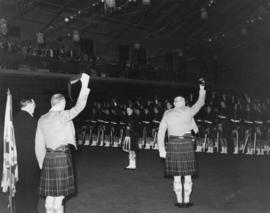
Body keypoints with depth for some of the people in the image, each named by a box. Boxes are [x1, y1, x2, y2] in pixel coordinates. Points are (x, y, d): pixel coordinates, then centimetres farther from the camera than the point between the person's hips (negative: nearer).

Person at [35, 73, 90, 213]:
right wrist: (84, 85, -12)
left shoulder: (42, 119, 9)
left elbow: (39, 144, 11)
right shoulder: (62, 116, -11)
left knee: (49, 197, 13)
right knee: (59, 198, 1)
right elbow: (79, 107, -15)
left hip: (48, 158, 7)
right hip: (62, 157, -7)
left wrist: (42, 163, 18)